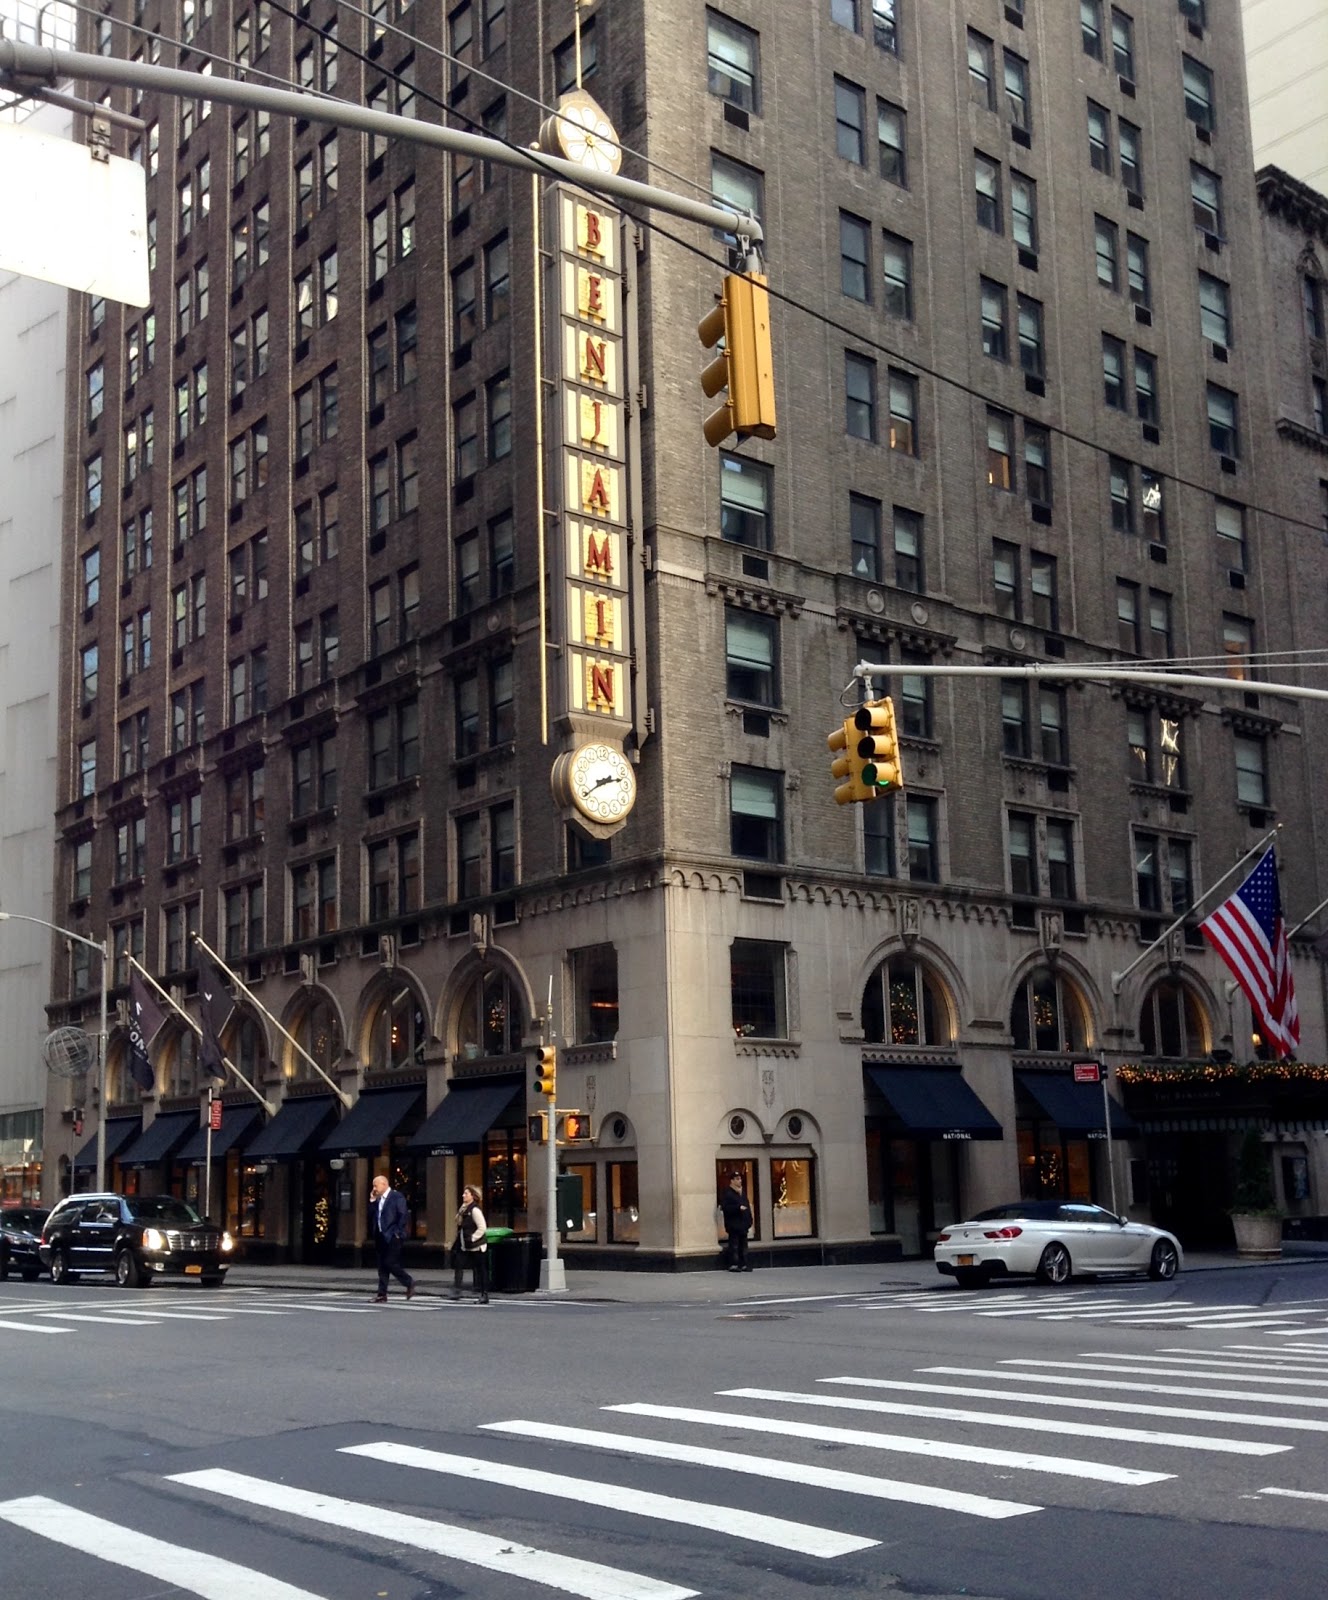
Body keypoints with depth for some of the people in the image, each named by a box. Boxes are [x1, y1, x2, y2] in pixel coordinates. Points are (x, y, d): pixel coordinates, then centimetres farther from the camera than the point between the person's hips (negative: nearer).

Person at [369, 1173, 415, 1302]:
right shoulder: (378, 1199, 15)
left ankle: (409, 1283, 5)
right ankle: (382, 1294, 10)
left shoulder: (397, 1196, -9)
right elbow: (372, 1216, 14)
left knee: (390, 1263, -11)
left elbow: (403, 1215, -14)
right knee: (382, 1266, 7)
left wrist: (398, 1232, -15)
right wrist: (372, 1200, 6)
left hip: (392, 1237, -8)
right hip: (381, 1237, 8)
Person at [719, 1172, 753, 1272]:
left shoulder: (742, 1193, 18)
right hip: (733, 1225, -7)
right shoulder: (727, 1193, -7)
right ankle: (733, 1265, -3)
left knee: (743, 1245, 9)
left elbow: (747, 1208, 20)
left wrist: (749, 1222, 13)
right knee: (734, 1245, -7)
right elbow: (725, 1207, -17)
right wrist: (738, 1208, -22)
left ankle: (743, 1265, 14)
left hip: (743, 1225, 8)